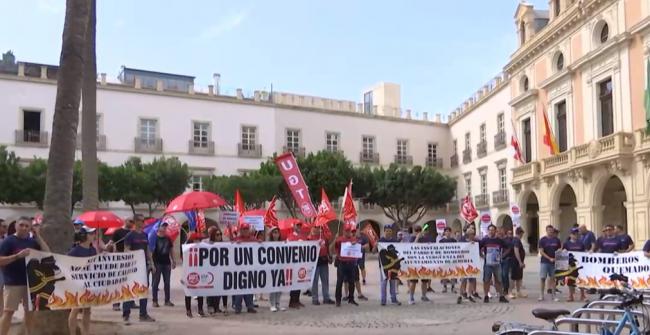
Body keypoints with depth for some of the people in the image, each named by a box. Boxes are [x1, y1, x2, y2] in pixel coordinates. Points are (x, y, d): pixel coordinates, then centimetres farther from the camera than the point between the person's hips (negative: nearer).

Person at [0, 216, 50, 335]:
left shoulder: (32, 241, 9)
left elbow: (47, 253, 0)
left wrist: (38, 235, -3)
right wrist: (18, 256, -24)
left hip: (31, 281, 5)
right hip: (13, 283, -5)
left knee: (30, 310, 11)